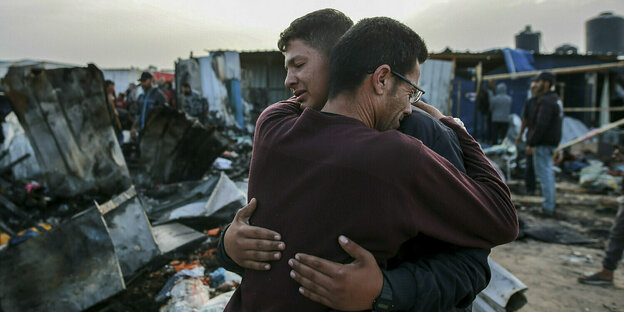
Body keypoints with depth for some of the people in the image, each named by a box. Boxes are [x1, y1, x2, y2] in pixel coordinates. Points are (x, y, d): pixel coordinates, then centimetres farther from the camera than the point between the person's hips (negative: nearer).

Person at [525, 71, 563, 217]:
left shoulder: (546, 101, -18)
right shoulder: (555, 100, 16)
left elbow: (541, 125, -25)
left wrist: (531, 144, -20)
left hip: (543, 144, -11)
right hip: (550, 143, 11)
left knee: (544, 174, -5)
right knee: (548, 173, 17)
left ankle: (548, 207, 0)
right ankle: (550, 205, 27)